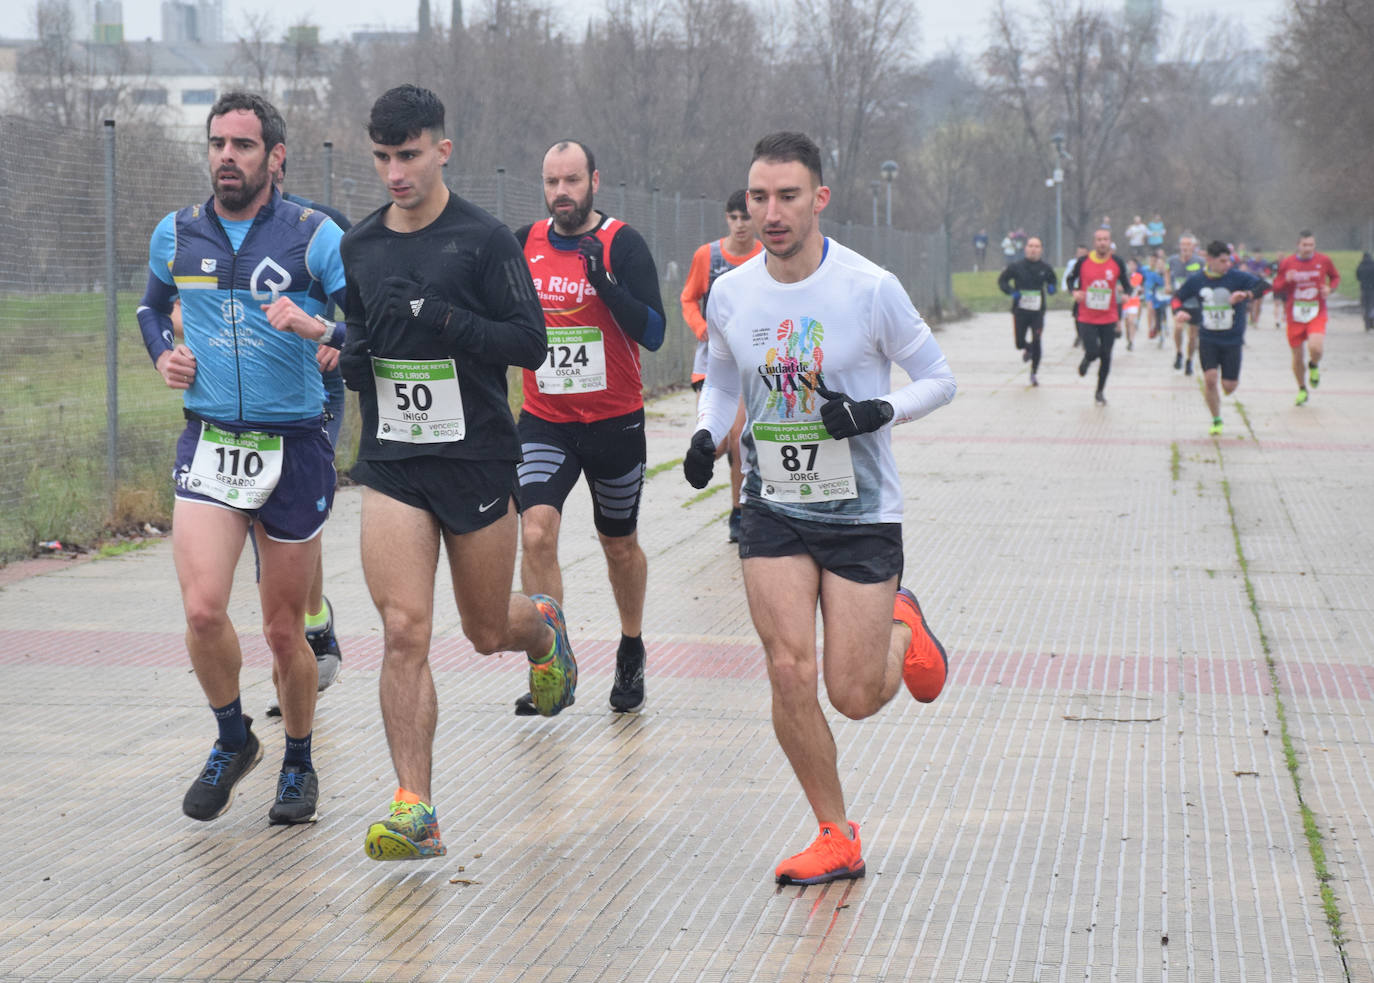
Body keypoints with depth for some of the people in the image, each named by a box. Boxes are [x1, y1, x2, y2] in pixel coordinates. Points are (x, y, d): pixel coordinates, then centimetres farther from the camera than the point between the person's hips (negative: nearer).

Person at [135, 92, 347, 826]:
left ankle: (298, 766, 29)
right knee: (203, 609, -16)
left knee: (284, 630, 6)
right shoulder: (175, 235, 6)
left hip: (295, 449, -2)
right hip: (209, 443, 2)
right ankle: (232, 740, 11)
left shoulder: (316, 237, -5)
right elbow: (153, 306, 26)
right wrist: (163, 355, 6)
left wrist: (316, 327, -26)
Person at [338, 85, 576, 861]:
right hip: (393, 464, 2)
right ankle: (415, 811, -9)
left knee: (489, 631, 13)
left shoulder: (485, 239, -8)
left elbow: (530, 342, -11)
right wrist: (352, 359, -2)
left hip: (478, 459, -2)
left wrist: (440, 318, -24)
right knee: (404, 631, -11)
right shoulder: (360, 247, 7)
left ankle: (544, 628, 51)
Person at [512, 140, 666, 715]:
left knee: (620, 545, 14)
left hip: (615, 423, -1)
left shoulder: (623, 245, -9)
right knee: (536, 535, -18)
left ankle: (631, 653, 37)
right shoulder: (524, 244, 2)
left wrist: (605, 283, -27)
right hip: (544, 423, 2)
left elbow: (653, 333, -17)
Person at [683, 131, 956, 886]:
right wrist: (706, 435, -4)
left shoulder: (870, 289, -13)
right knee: (789, 672, -11)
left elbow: (938, 379, -3)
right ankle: (836, 838, 6)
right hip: (773, 511, 3)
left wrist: (876, 413, -21)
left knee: (854, 698, -1)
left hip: (862, 513, -2)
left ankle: (902, 630, 35)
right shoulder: (730, 295, -2)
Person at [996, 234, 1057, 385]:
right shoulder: (1017, 266, -4)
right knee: (1019, 342, 1)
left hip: (1037, 311, 0)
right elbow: (1002, 280, 5)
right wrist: (1011, 292, -12)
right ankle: (1027, 349, 40)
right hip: (1020, 310, 0)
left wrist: (1051, 288, -5)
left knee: (1036, 343, -7)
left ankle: (1034, 373, 10)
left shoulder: (1046, 268, 1)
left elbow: (1052, 281, 19)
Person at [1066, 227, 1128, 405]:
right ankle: (1086, 360, 28)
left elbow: (1124, 284, 8)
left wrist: (1123, 290, -15)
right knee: (1092, 352, -11)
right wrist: (1075, 292, -11)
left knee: (1106, 356, 6)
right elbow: (1072, 280, 9)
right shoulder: (1083, 262, -5)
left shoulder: (1117, 262, -2)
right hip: (1086, 317, -1)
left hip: (1109, 318, 1)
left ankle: (1100, 391, 23)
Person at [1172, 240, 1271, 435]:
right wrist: (1180, 310, -10)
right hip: (1208, 340, 1)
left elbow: (1265, 285, -21)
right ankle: (1216, 421, 7)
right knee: (1210, 379, -13)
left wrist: (1246, 294, -39)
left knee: (1229, 386, -3)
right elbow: (1178, 296, 13)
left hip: (1233, 340, -1)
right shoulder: (1196, 280, -3)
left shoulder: (1237, 277, -11)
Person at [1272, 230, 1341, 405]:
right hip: (1295, 316, 1)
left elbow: (1335, 277, 16)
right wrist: (1286, 280, -18)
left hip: (1317, 314, -1)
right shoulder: (1287, 263, -2)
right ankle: (1302, 389, 31)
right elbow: (1276, 289, 3)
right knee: (1297, 356, 7)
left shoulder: (1324, 261, -2)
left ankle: (1314, 366, 13)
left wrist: (1330, 288, -6)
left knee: (1315, 348, -25)